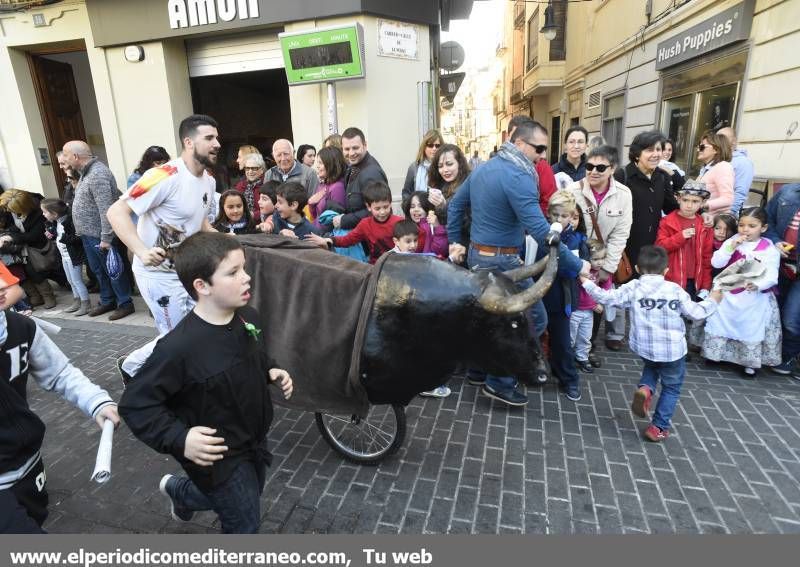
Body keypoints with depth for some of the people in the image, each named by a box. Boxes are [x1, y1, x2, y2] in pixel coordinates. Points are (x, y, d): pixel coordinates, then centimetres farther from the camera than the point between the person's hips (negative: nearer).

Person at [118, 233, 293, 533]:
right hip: (218, 455, -7)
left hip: (254, 440, 7)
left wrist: (272, 371, -6)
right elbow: (135, 403, -22)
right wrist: (179, 438, -29)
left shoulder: (249, 317, -10)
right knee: (245, 523, 9)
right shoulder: (179, 347, -31)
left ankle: (177, 490, 55)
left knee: (237, 497, 30)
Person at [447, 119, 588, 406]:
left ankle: (480, 369, 36)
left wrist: (455, 241, 20)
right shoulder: (518, 177, -20)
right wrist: (576, 265, -20)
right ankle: (500, 381, 9)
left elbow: (455, 204, 16)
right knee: (534, 319, 3)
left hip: (477, 254, 9)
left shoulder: (483, 168, 9)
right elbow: (540, 230, -26)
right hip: (501, 260, -9)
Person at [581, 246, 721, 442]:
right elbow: (696, 313, 0)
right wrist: (712, 301, 19)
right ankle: (659, 427, 20)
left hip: (643, 347, 2)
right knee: (672, 387, 18)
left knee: (651, 366, 35)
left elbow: (606, 298, -7)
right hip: (672, 350, -1)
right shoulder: (675, 290, -7)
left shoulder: (632, 288, -8)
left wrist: (587, 283, 6)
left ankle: (644, 389, 5)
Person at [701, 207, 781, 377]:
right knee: (721, 324, 12)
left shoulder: (769, 250, -9)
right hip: (728, 295, 3)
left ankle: (749, 363, 24)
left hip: (755, 299, -2)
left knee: (751, 329, 8)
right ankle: (719, 354, 30)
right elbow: (716, 263, -9)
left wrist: (757, 284, -37)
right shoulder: (732, 242, -1)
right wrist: (731, 247, -20)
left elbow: (771, 276, -17)